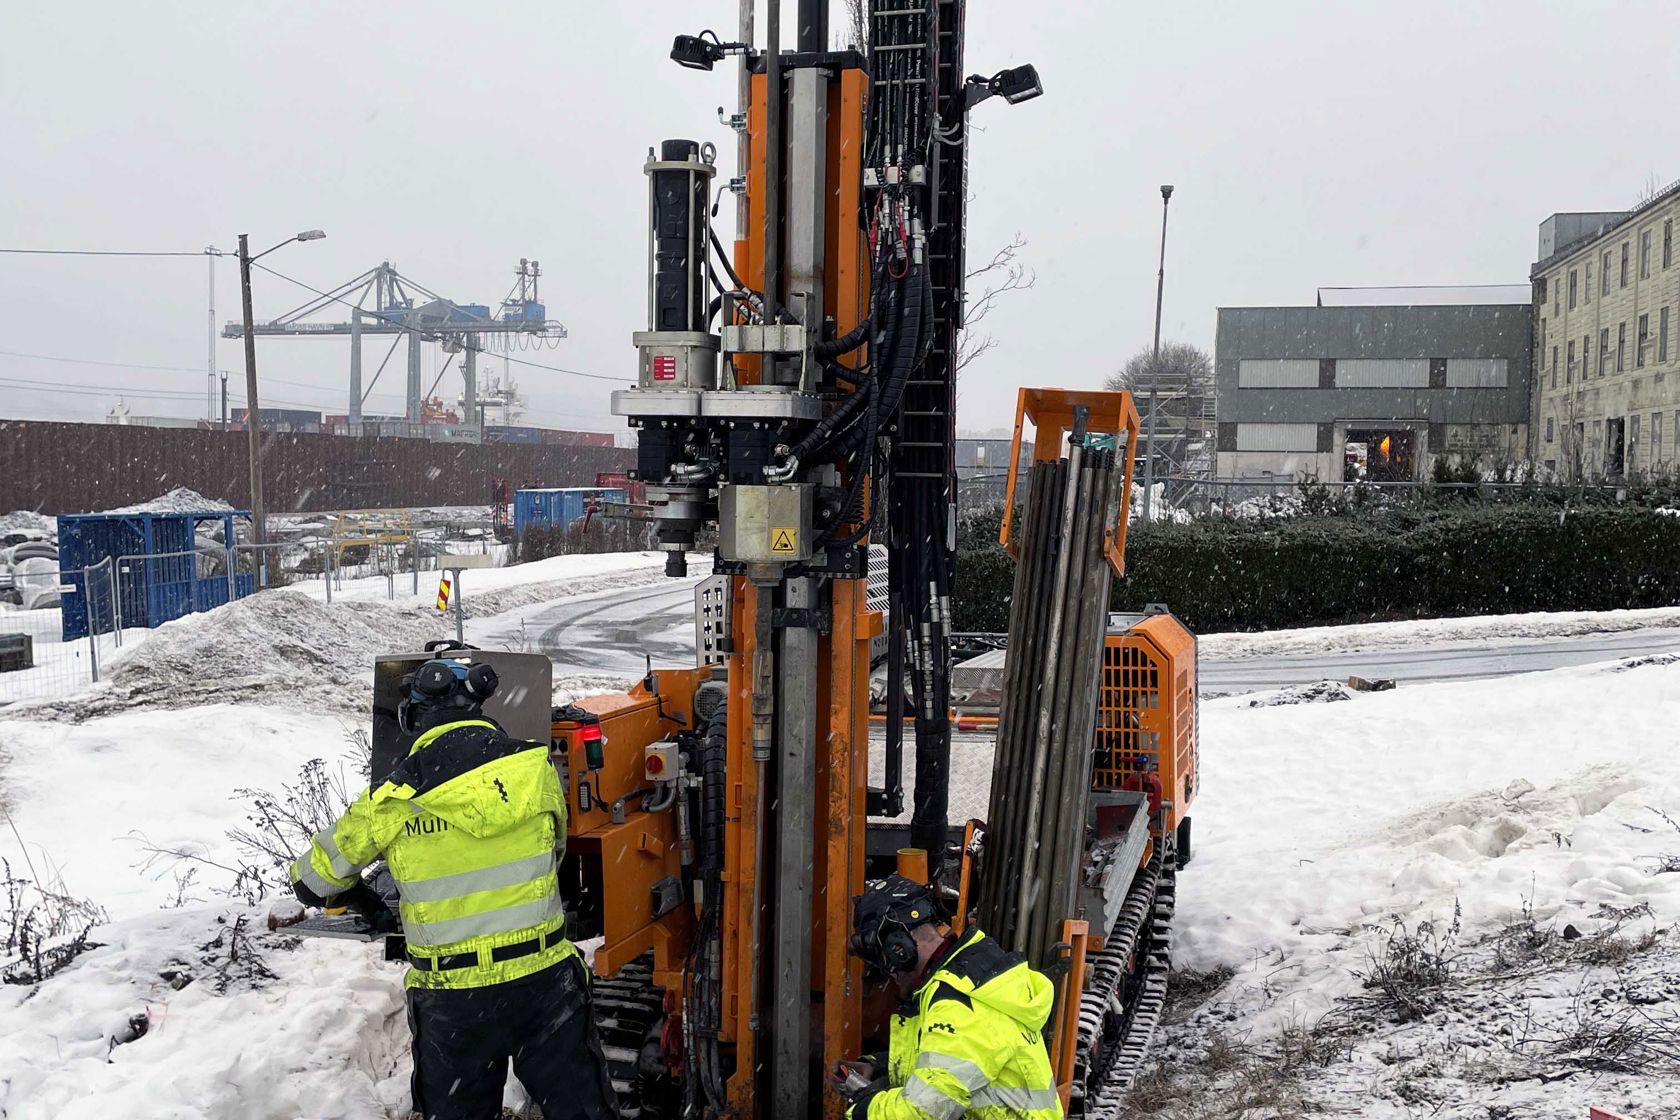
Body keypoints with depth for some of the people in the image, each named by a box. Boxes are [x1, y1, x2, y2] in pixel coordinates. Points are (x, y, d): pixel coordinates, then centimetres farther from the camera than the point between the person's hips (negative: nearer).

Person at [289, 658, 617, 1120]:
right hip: (546, 979, 1)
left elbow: (313, 879, 5)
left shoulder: (391, 800, -8)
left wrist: (358, 896, 26)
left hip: (452, 1000, 0)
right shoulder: (537, 767, -4)